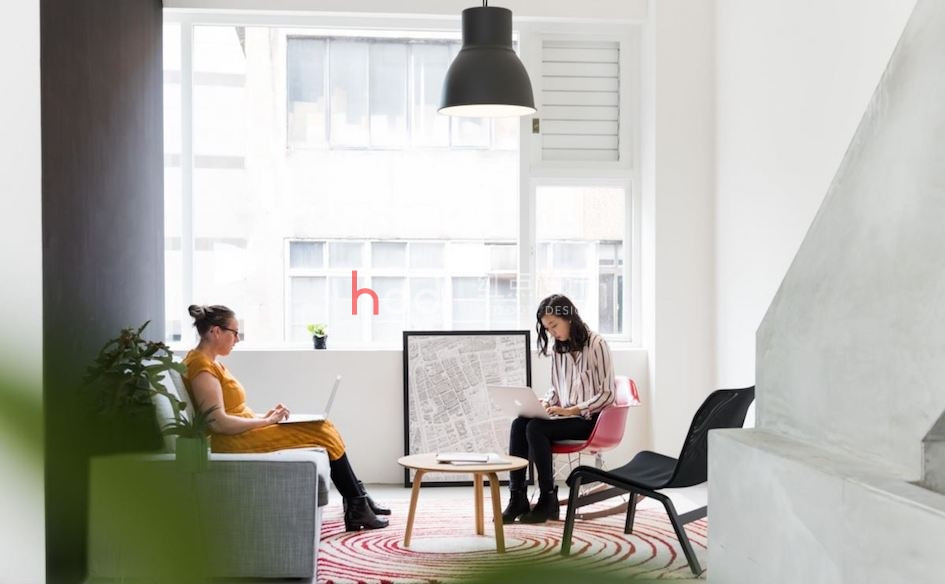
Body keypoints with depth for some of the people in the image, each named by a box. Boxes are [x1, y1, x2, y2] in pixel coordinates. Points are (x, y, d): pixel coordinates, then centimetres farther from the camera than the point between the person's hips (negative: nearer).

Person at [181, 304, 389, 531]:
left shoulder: (209, 363, 16)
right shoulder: (201, 366, -16)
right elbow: (218, 423, -22)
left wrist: (265, 416, 3)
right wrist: (265, 421, -13)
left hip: (244, 434, 10)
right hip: (235, 443, -10)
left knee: (323, 429, 3)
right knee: (322, 433, -7)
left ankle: (358, 503, 5)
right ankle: (357, 505, 5)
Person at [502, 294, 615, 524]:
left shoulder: (596, 344, -9)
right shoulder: (558, 349, 11)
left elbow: (607, 394, -10)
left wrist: (572, 410, -19)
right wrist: (545, 403, -4)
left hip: (590, 419, -6)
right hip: (564, 417, 6)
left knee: (536, 428, -28)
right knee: (519, 424, -21)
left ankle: (548, 499, -17)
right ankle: (517, 498, -21)